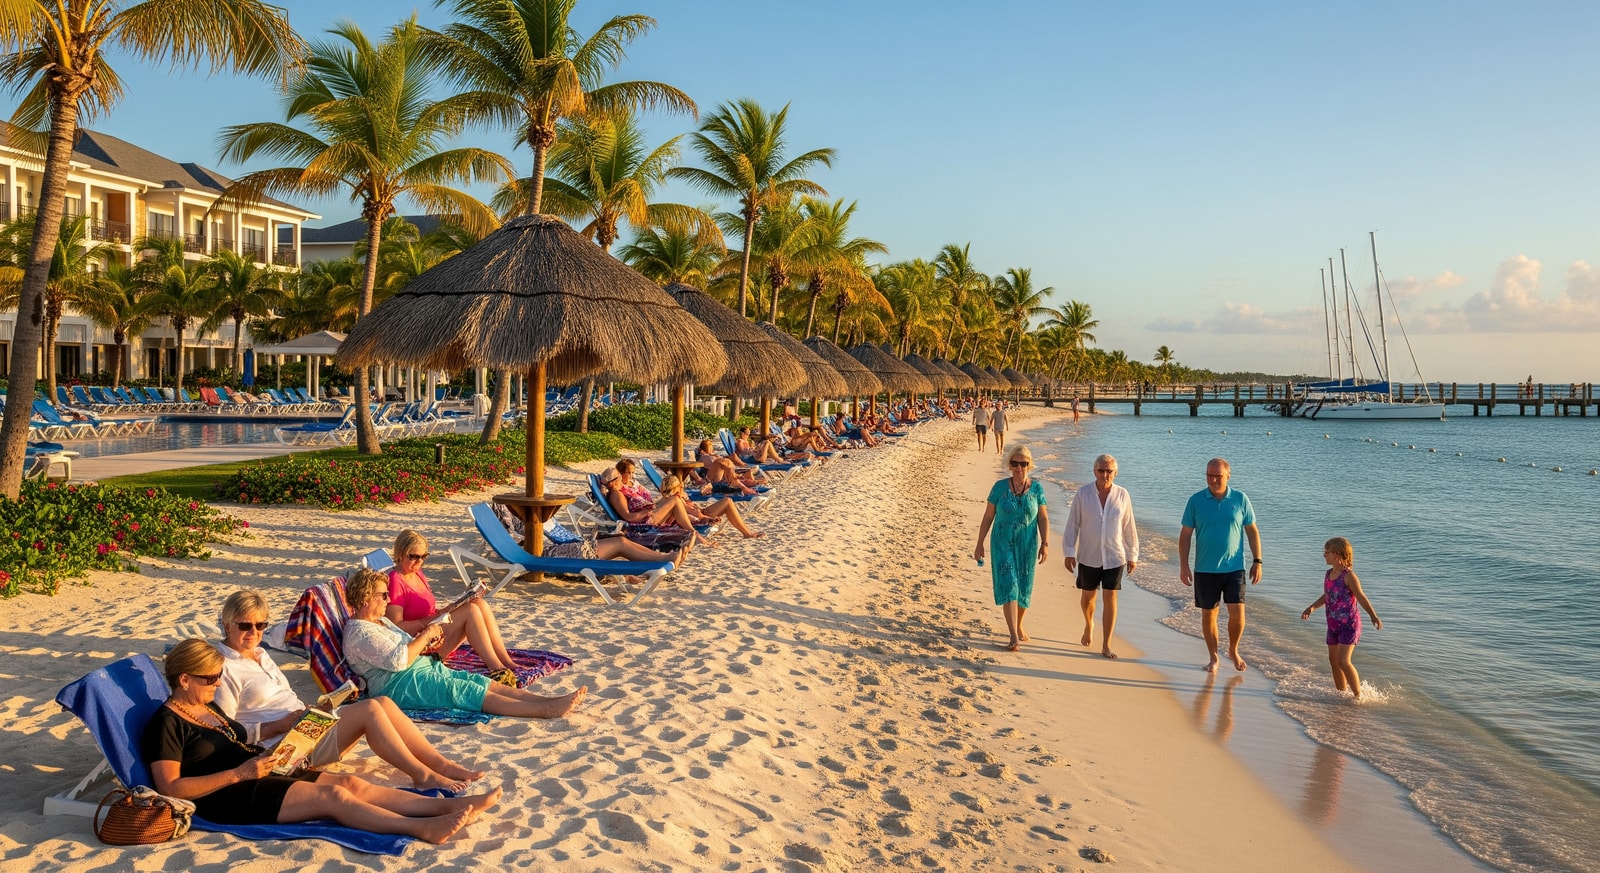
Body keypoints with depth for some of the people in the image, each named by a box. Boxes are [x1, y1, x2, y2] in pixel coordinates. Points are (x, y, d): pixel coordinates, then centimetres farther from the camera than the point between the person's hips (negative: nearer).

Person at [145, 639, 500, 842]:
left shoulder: (207, 706, 18)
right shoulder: (166, 723, -9)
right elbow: (170, 787, -17)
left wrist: (262, 757, 3)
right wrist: (241, 772, -21)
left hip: (257, 777, 8)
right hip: (228, 798, -8)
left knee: (350, 782, -10)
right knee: (332, 795, -25)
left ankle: (450, 804, -21)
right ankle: (423, 828, -34)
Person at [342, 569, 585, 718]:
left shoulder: (380, 621, 20)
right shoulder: (360, 633, -13)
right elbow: (397, 660, -24)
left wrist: (426, 644, 9)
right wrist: (425, 635, -14)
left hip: (425, 668, 10)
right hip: (400, 684, -10)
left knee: (483, 682, -8)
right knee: (472, 692, -22)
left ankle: (549, 700, -22)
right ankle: (548, 710, -32)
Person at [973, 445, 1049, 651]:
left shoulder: (1036, 488, -1)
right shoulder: (1000, 486, -5)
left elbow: (1043, 518, 3)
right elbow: (988, 516, 0)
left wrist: (1045, 543, -6)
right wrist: (980, 544, 0)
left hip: (1027, 545, 2)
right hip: (1003, 544, -2)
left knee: (1024, 588, 12)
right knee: (1008, 587, -10)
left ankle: (1019, 626, 35)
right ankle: (1014, 637, -10)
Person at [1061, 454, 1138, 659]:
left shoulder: (1122, 495, -3)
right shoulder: (1083, 494, -6)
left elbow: (1129, 528, 4)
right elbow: (1072, 524, -3)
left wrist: (1132, 555, 8)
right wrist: (1069, 552, -7)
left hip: (1114, 557, 0)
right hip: (1088, 557, 0)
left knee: (1110, 599, -2)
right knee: (1087, 596, 14)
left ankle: (1106, 646, 5)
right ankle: (1089, 625, 46)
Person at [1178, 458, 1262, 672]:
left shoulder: (1240, 499, -1)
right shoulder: (1196, 500, -3)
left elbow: (1252, 531, 6)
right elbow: (1185, 535, 0)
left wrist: (1257, 562, 2)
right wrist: (1183, 566, -5)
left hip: (1234, 568, 0)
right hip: (1205, 569, 0)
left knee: (1237, 612, -6)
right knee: (1208, 614, 7)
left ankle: (1233, 650, 20)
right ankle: (1213, 657, 22)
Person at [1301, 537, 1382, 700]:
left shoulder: (1348, 576, -17)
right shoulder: (1328, 574, 6)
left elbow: (1361, 597, -16)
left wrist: (1373, 616, -23)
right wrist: (1312, 608, 11)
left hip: (1349, 625, -8)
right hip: (1333, 624, 8)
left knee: (1344, 661, -14)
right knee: (1333, 660, 13)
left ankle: (1358, 694, -1)